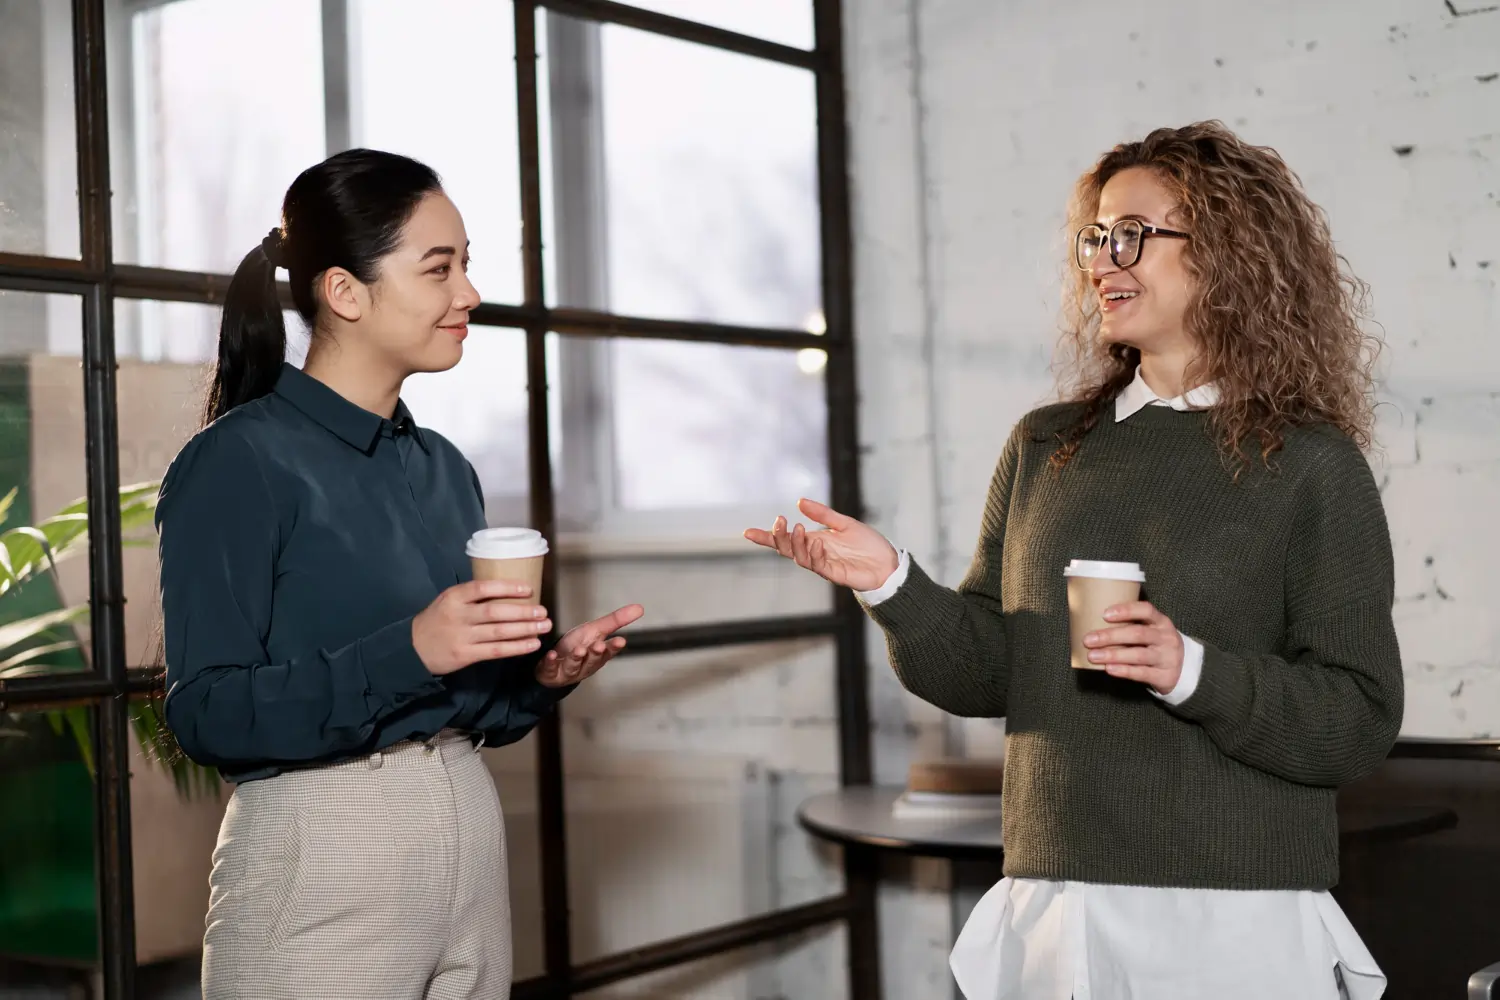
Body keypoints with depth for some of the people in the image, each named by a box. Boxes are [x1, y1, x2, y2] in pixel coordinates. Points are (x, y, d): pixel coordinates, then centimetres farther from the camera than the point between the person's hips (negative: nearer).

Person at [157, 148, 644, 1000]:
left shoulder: (444, 468, 9)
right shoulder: (240, 462, -11)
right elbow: (209, 715, -16)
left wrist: (541, 675, -5)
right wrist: (407, 651, -25)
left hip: (472, 835, 7)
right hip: (323, 864, -7)